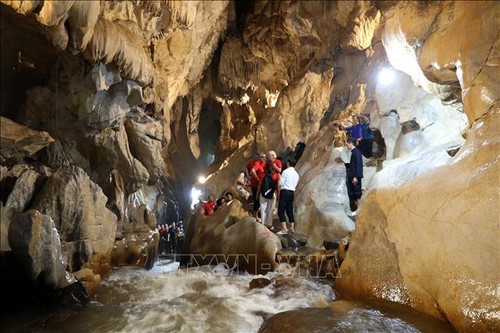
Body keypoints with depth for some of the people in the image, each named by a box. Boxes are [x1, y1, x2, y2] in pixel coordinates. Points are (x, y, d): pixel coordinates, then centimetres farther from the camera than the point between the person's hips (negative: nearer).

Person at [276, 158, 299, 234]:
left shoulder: (285, 171, -8)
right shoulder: (296, 173, 12)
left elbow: (281, 183, -11)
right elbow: (295, 184, 13)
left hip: (285, 192, -7)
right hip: (292, 192, 7)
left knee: (281, 210, -5)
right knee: (290, 210, 14)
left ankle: (284, 229, -11)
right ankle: (292, 227, 15)